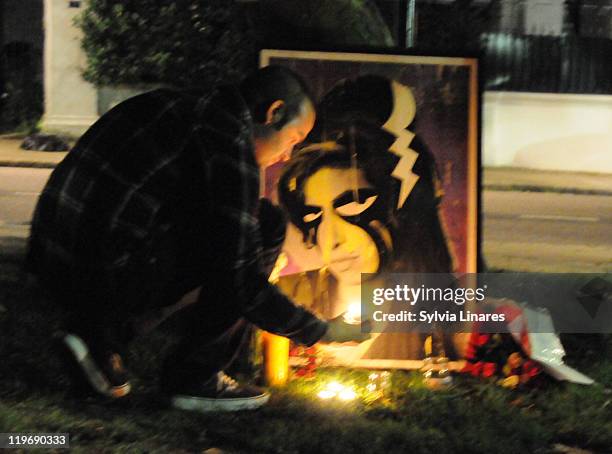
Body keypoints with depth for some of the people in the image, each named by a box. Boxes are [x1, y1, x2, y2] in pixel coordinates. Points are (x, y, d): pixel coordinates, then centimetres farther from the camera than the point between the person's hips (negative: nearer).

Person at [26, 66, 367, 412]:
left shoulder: (173, 105, 19)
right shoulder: (230, 146, -10)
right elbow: (240, 285, -13)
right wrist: (319, 330, 2)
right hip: (107, 276, -9)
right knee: (267, 225, -1)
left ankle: (98, 333, 15)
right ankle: (195, 378, 5)